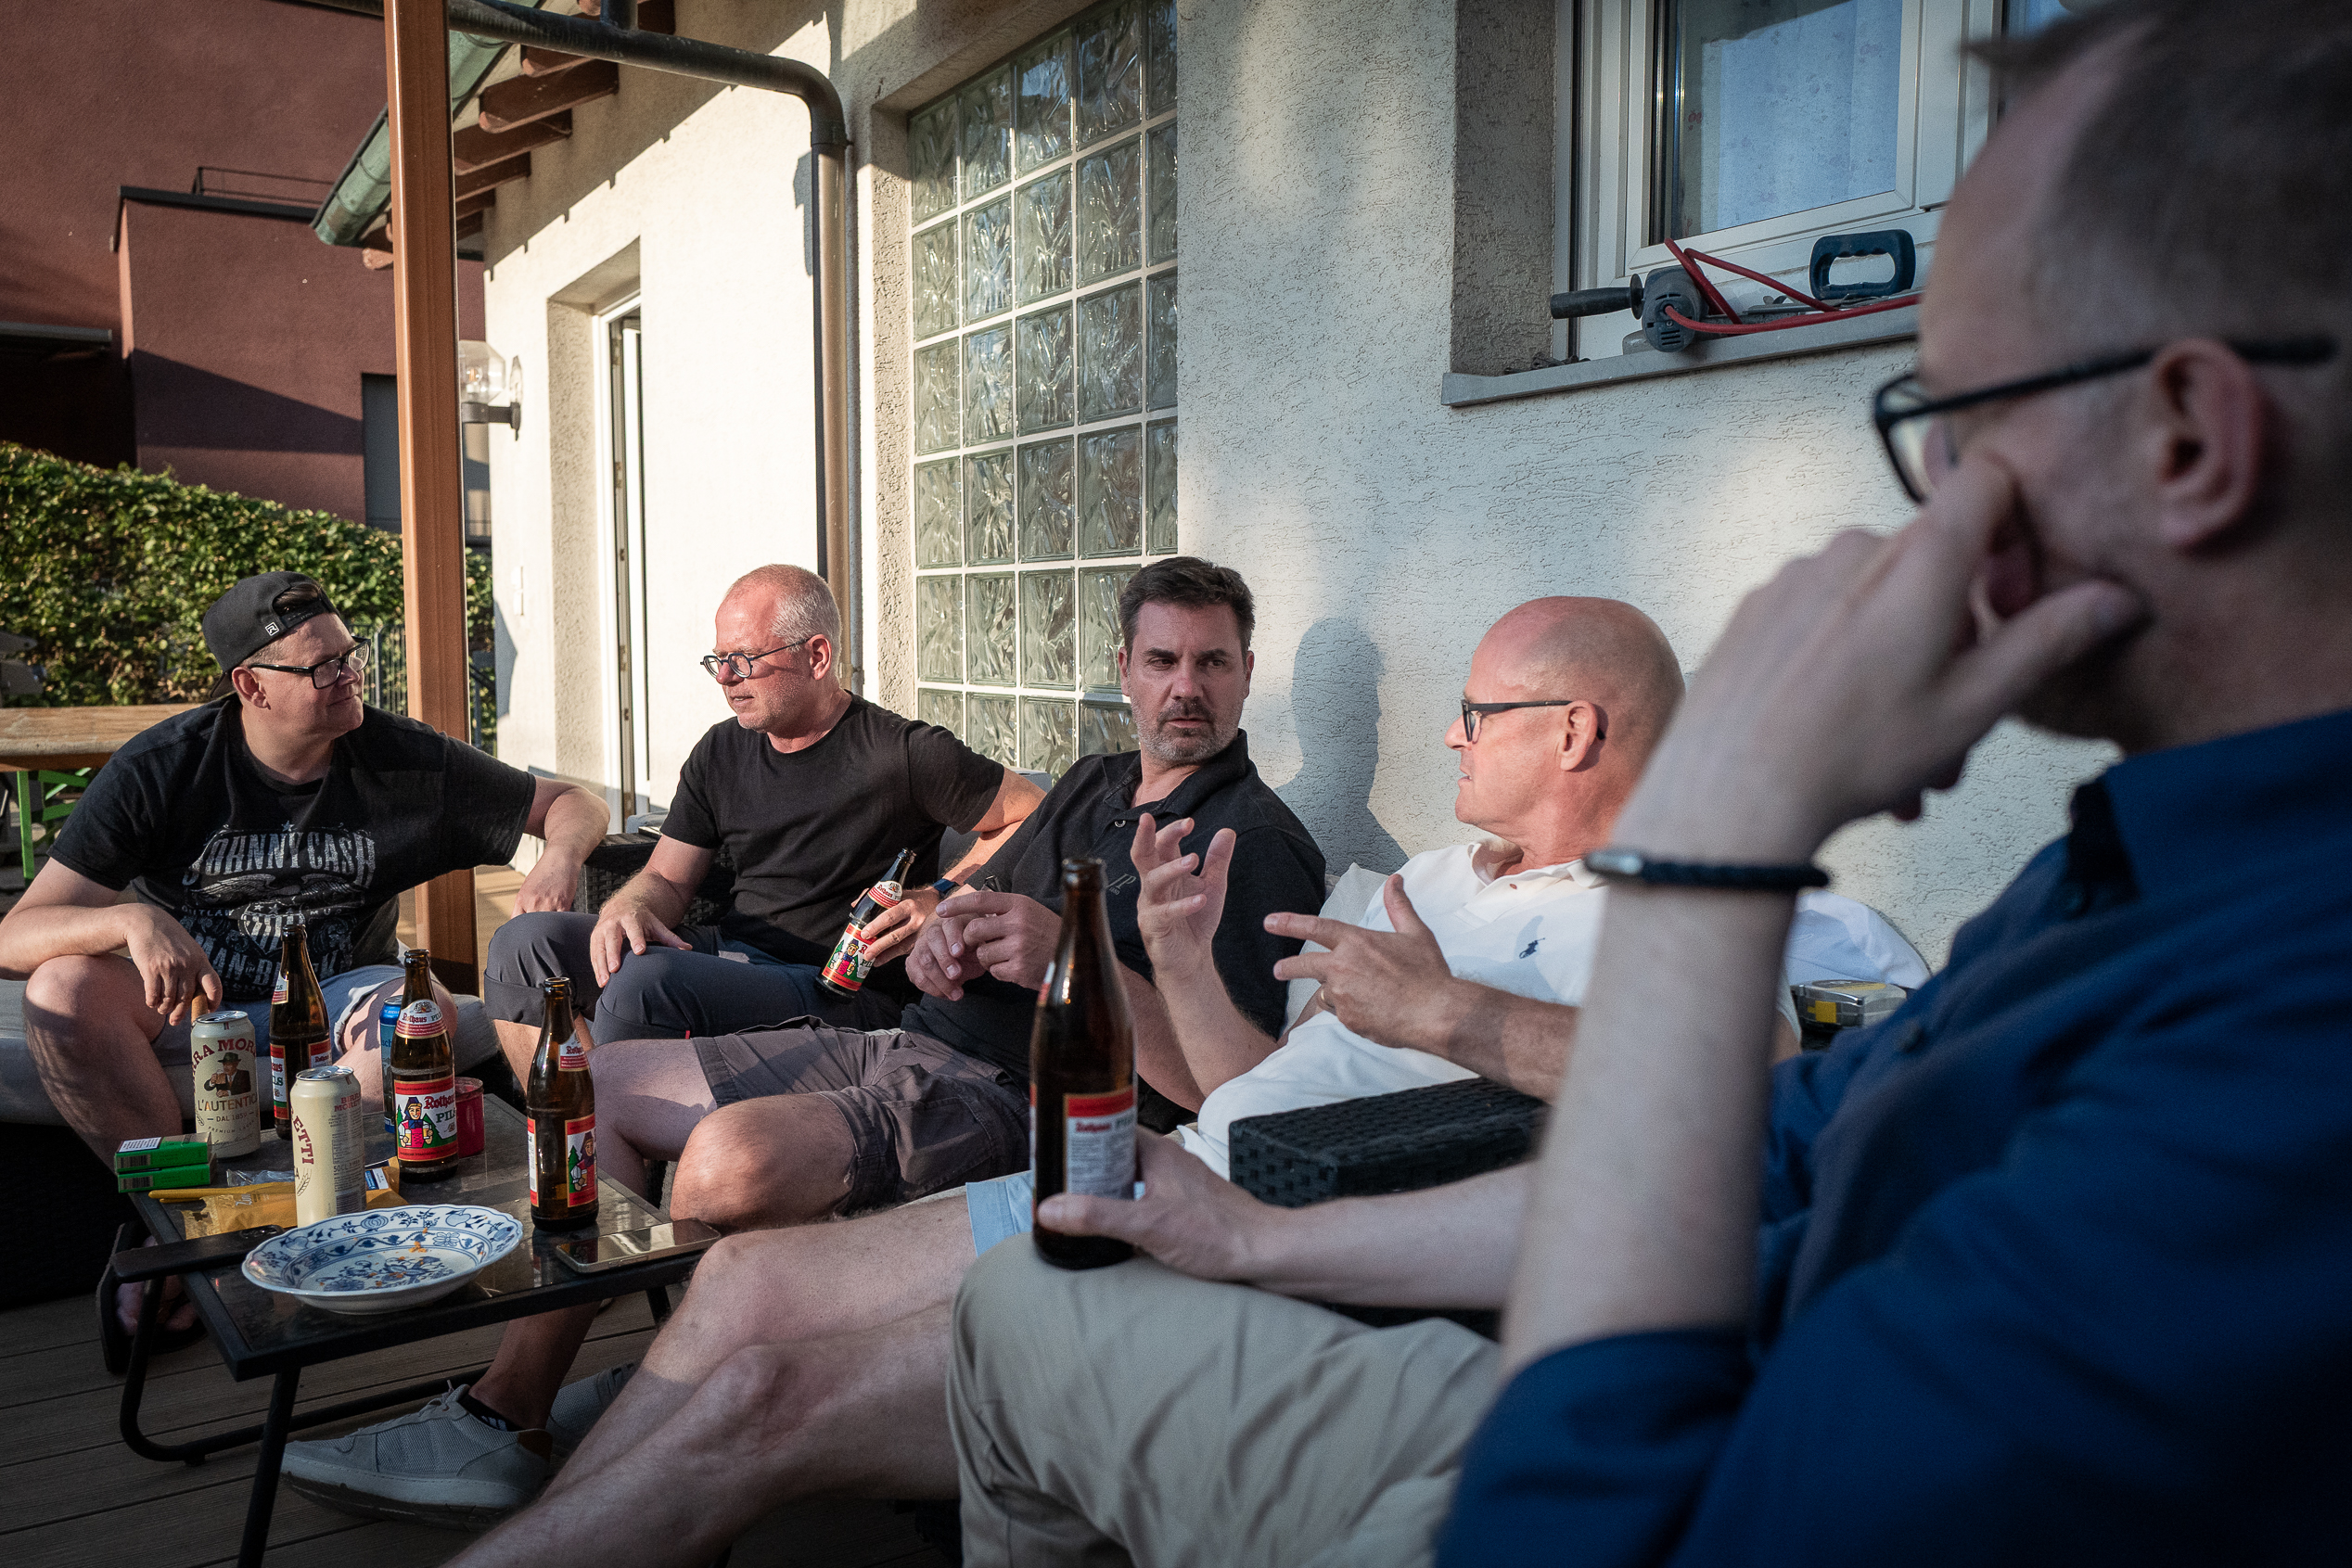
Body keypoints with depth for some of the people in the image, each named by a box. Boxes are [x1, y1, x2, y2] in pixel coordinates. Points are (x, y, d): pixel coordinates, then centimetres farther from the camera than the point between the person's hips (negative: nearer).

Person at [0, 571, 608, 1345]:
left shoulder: (402, 758, -6)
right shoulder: (162, 767, -10)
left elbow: (575, 803, 1)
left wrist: (560, 858, -24)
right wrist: (131, 919, -36)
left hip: (333, 1003, 0)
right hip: (187, 1008, 1)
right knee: (65, 985, -28)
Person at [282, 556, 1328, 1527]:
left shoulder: (1254, 844, -9)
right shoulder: (1091, 786, 17)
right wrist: (938, 933, -6)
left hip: (1009, 1100, -9)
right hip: (902, 1046, 10)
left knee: (736, 1153, -33)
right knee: (604, 1084, 9)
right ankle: (505, 1410, 9)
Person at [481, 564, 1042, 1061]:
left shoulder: (904, 754, -7)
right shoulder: (721, 752, 14)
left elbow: (1034, 815, -3)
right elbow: (667, 876, 17)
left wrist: (938, 899, -14)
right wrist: (626, 908, -9)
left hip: (839, 991, -7)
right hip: (726, 952, 7)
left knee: (643, 981, -32)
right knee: (524, 942, -8)